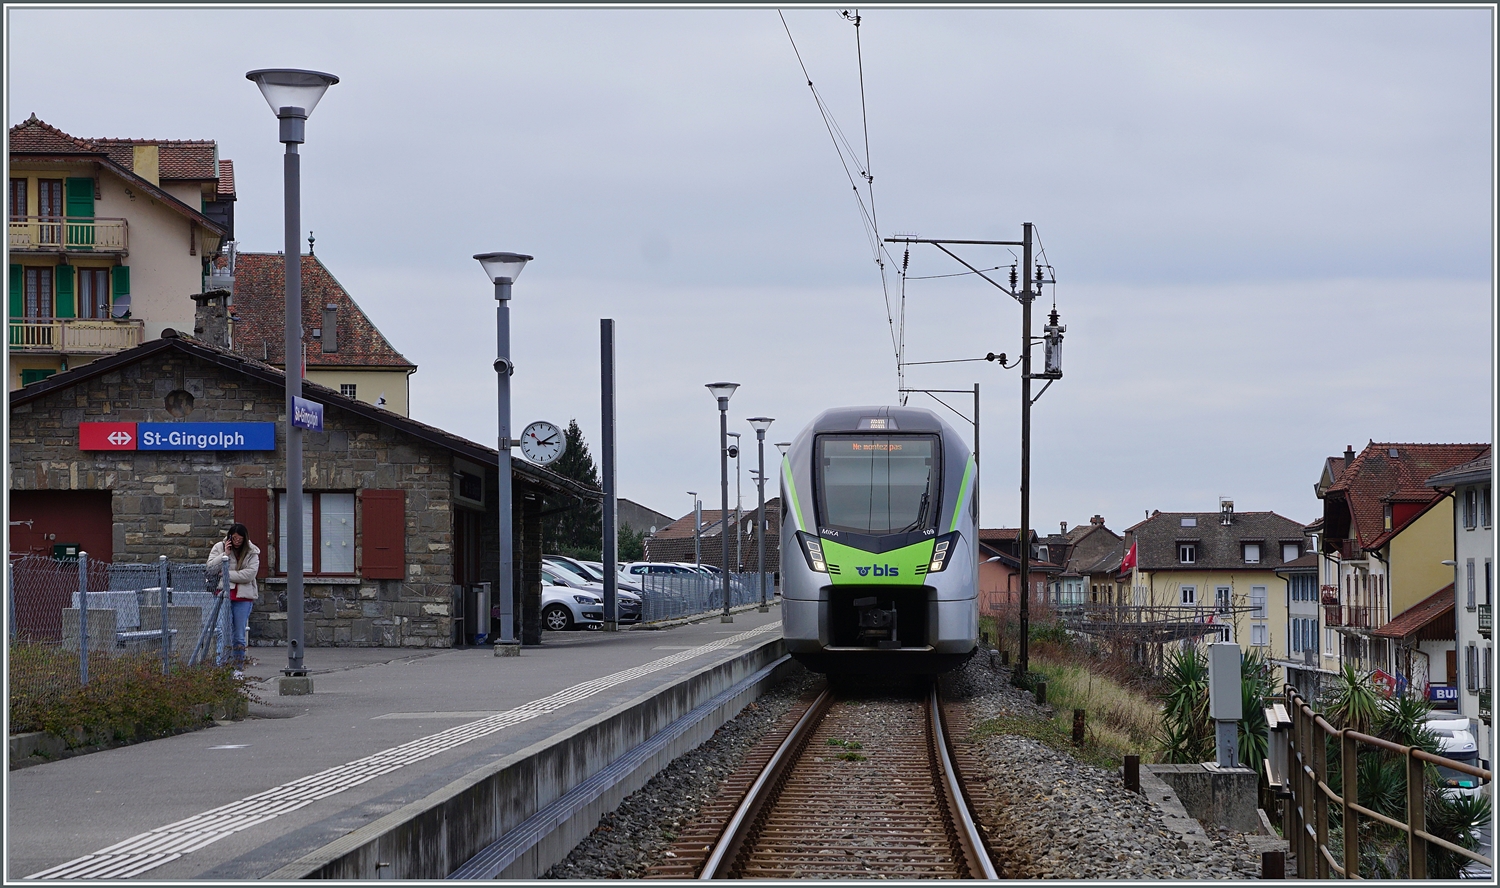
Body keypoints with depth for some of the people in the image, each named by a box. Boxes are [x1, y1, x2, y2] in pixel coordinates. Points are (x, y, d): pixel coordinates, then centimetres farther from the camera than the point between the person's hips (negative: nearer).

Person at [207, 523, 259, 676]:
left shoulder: (252, 552, 5)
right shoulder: (219, 548, 8)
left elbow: (249, 574, -7)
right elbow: (210, 567, -1)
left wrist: (227, 575, -9)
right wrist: (225, 554, -9)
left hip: (243, 596, 0)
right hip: (224, 594, 0)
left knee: (240, 636, 3)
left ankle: (239, 668, 11)